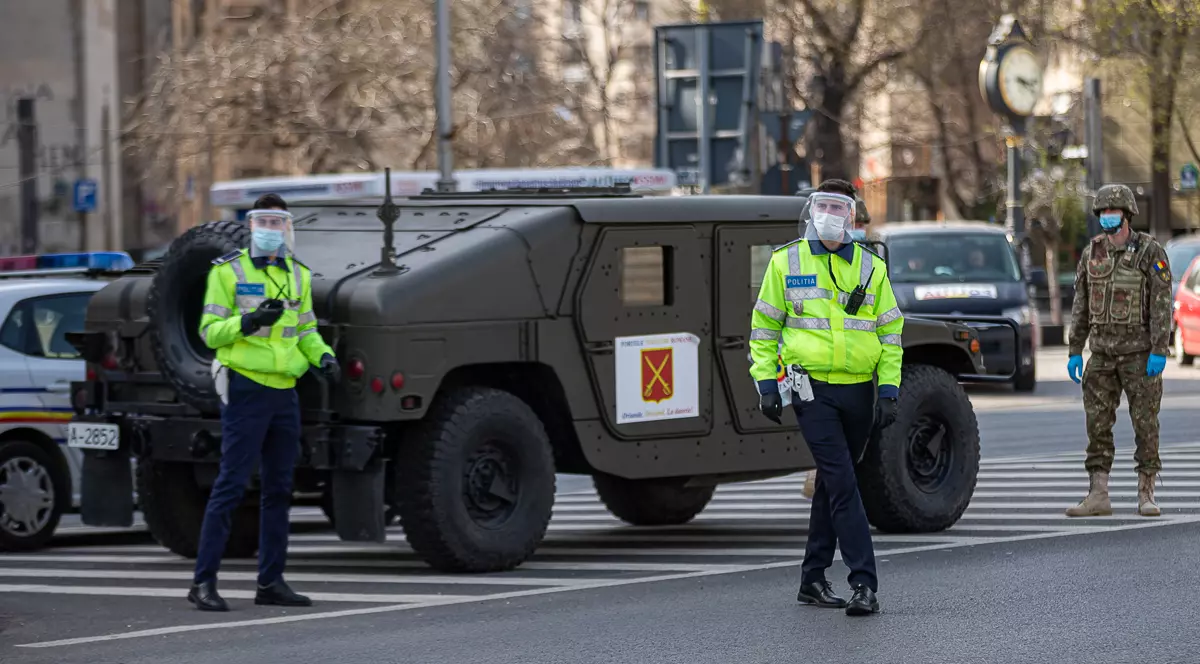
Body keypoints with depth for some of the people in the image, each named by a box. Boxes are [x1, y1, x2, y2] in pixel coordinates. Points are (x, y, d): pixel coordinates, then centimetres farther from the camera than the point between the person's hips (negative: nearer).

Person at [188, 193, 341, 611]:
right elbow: (210, 331, -6)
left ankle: (271, 582, 16)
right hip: (245, 389, -6)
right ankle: (203, 582, -6)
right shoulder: (228, 271, -3)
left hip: (284, 391, 6)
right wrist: (248, 321, -22)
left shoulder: (298, 275, 13)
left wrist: (323, 355, 1)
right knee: (231, 485, -9)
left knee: (279, 488, 9)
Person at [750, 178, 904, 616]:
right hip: (812, 390, -3)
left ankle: (813, 579, 22)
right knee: (842, 483, -13)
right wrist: (766, 384, 1)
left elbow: (890, 330, 10)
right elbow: (764, 325, 8)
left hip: (858, 391, 3)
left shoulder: (872, 268, 8)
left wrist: (889, 390, 2)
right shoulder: (785, 263, 4)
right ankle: (864, 583, -16)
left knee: (832, 483, 12)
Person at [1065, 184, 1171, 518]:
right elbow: (1081, 306, 9)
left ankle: (1146, 495, 8)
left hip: (1140, 351, -4)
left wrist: (1159, 352, -20)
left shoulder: (1150, 251, -9)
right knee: (1097, 424, -1)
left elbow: (1161, 305, -13)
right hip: (1103, 352, 4)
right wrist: (1074, 351, 4)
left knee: (1145, 422, -1)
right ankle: (1098, 496, 1)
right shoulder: (1092, 253, 6)